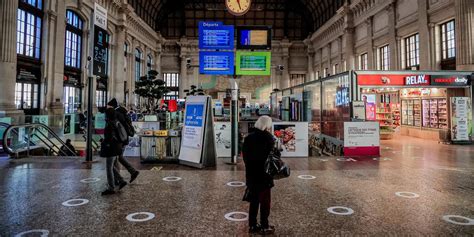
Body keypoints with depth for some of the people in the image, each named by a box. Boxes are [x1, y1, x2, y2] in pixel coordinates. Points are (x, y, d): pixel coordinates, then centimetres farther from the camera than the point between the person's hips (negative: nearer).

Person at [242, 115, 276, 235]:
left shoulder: (248, 138, 4)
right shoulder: (267, 138, -15)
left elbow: (245, 156, 6)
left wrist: (251, 166, 12)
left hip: (251, 175, 6)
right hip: (264, 175, -6)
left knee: (253, 201, 16)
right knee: (265, 202, 8)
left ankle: (252, 225, 24)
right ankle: (264, 227, 16)